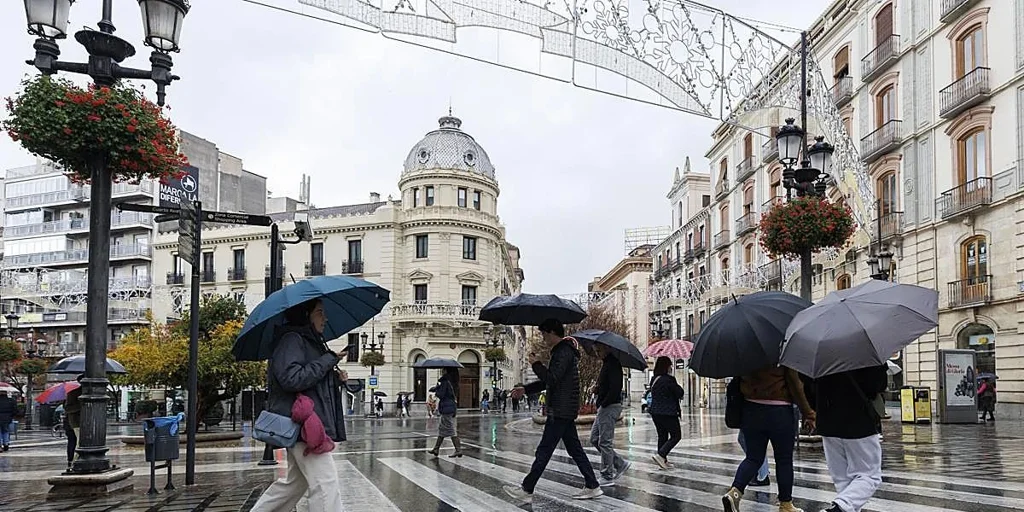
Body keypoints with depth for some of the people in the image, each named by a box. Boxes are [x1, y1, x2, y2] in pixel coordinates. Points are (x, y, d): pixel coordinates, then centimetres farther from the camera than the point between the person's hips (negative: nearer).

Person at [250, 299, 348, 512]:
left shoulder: (310, 341, 21)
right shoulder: (292, 339, -10)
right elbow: (292, 379, -23)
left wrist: (335, 379, 9)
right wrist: (329, 359, -16)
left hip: (309, 423, 11)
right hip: (302, 424, -11)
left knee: (294, 482, 19)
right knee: (326, 485, -13)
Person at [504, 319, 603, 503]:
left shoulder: (564, 352, -15)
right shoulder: (562, 351, 18)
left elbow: (552, 379, -25)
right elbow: (549, 381, 25)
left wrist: (536, 364, -11)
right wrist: (525, 389, 19)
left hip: (560, 411, -10)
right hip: (565, 411, 10)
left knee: (544, 451, -5)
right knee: (575, 449, 12)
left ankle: (526, 490, 0)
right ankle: (592, 486, 14)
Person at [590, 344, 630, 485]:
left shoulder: (613, 364, -15)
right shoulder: (606, 363, 17)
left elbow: (615, 388, -23)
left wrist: (603, 404, -17)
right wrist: (597, 389, 4)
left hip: (611, 406, -11)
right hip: (604, 408, 11)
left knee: (605, 442, -6)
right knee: (594, 439, 13)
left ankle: (607, 476, 2)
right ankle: (620, 463, 18)